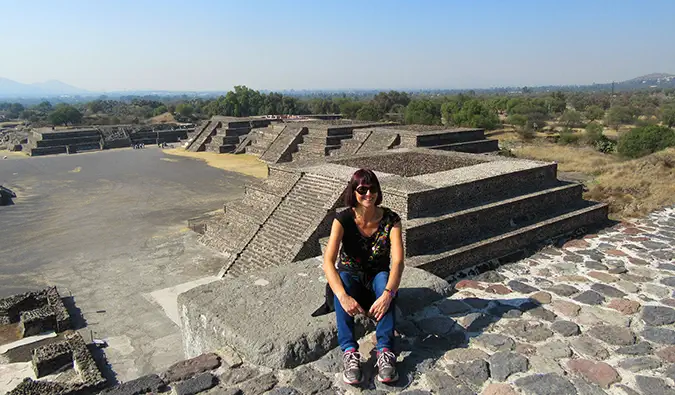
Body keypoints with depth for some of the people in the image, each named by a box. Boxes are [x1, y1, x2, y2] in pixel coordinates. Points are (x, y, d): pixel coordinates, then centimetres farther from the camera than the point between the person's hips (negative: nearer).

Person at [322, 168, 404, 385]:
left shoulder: (390, 219, -14)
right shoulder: (343, 220, -16)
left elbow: (398, 261, -26)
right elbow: (328, 262, -28)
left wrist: (387, 294, -45)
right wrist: (343, 296, -45)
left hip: (378, 279, 0)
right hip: (351, 278, 0)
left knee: (383, 279, -34)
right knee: (343, 278, -35)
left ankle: (385, 351, -39)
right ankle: (349, 351, -39)